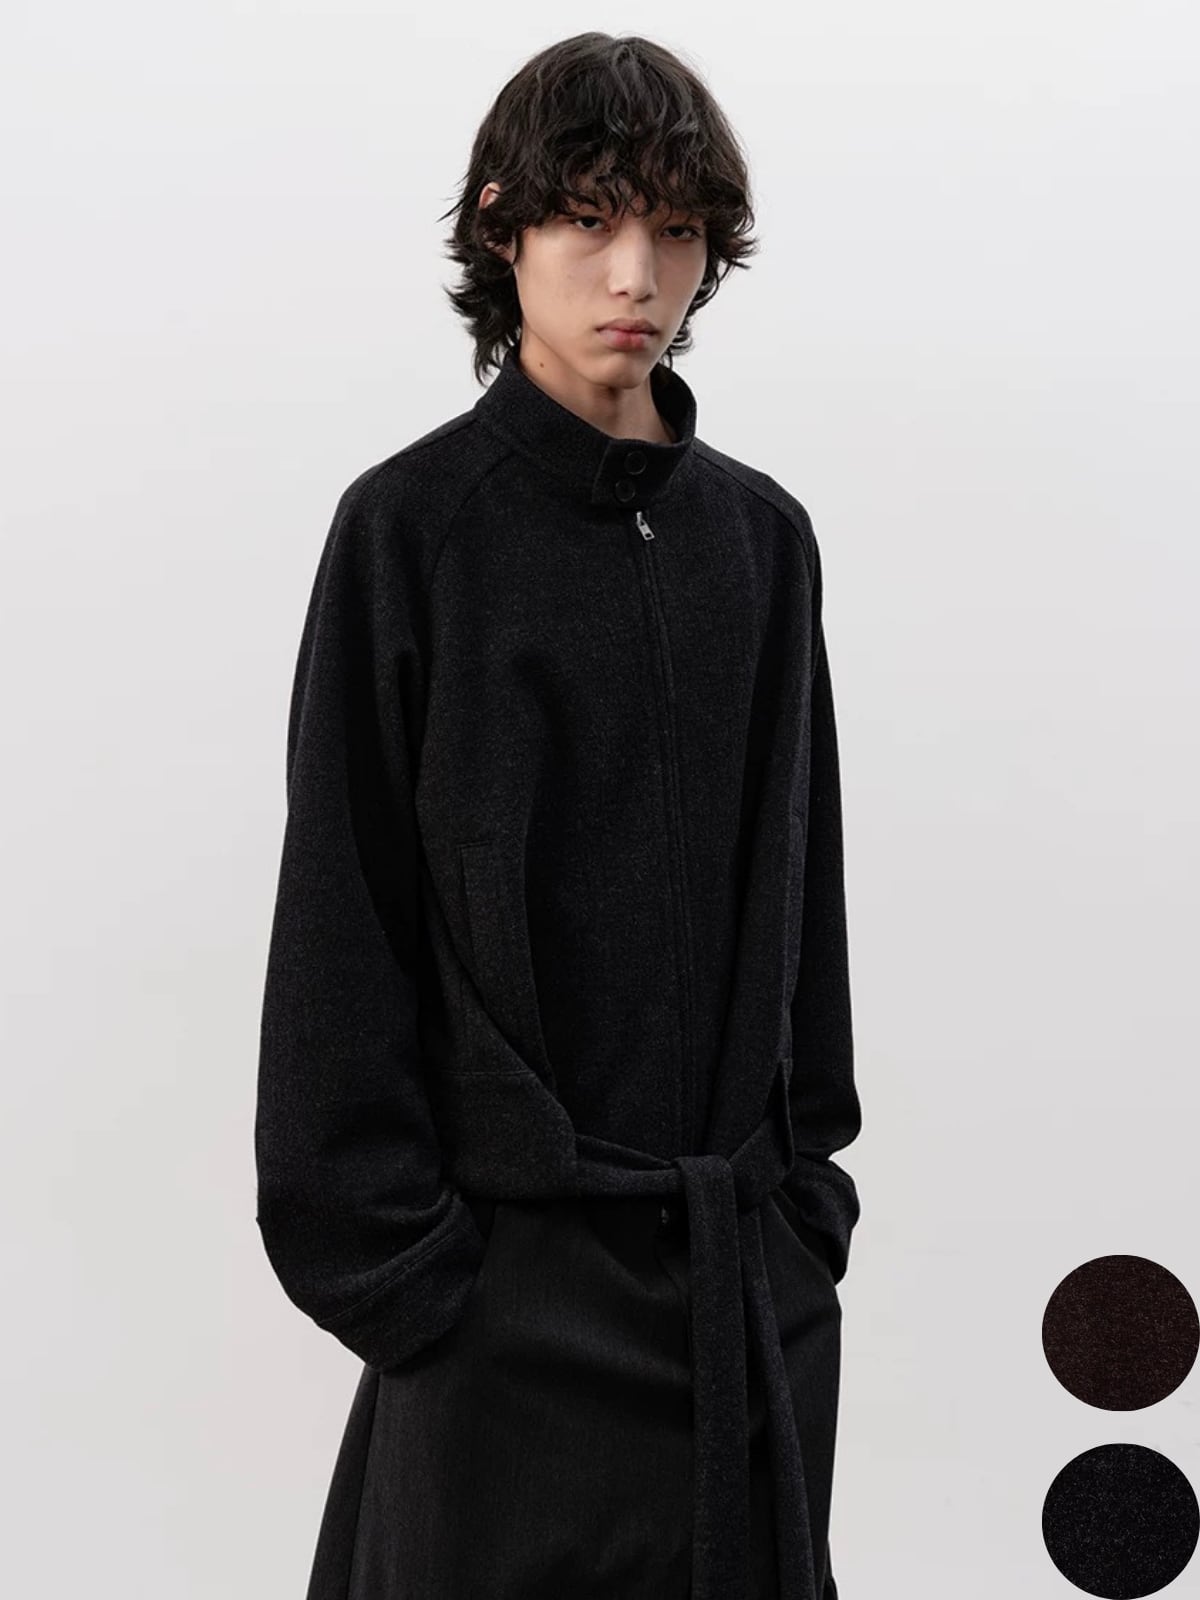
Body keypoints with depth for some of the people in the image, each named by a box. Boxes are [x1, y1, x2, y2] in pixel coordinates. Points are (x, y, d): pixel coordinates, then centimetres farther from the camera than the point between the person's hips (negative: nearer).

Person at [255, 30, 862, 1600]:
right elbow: (340, 925, -7)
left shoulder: (762, 534, 7)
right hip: (517, 1252, -4)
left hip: (755, 1259, 5)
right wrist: (384, 1253, -10)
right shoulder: (413, 525, -6)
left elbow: (802, 877, 11)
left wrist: (812, 1177, 8)